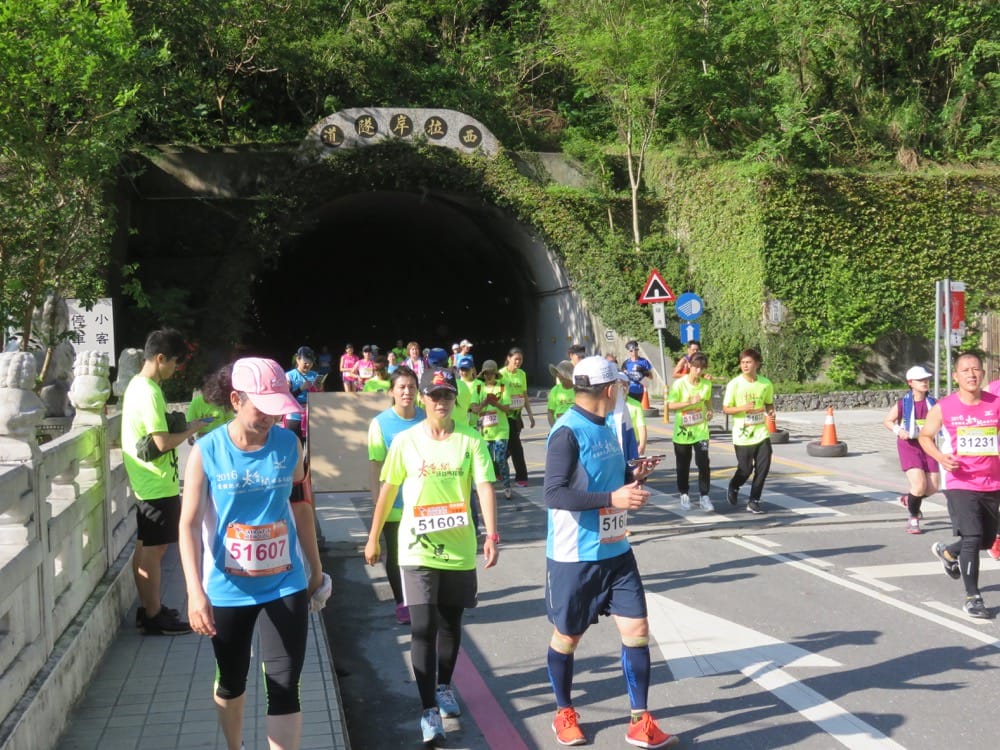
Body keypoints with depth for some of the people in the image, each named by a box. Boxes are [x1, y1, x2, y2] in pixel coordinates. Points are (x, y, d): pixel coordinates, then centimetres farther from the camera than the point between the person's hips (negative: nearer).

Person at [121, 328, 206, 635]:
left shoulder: (137, 385, 11)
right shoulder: (149, 392, -21)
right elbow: (162, 442, -24)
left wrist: (180, 425, 8)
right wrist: (191, 429, -10)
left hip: (146, 483, 10)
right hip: (157, 484, -10)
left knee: (145, 549, 16)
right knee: (153, 551, -1)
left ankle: (149, 608, 26)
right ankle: (154, 617, 7)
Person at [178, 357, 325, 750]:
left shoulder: (289, 445, -6)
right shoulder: (207, 452, -14)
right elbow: (190, 525, -13)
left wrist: (315, 568, 14)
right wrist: (195, 591, -23)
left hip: (286, 584, 1)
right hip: (227, 588, 0)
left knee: (284, 689, -1)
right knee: (231, 683, 19)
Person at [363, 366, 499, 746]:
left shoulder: (470, 441, -4)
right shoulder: (405, 441, -3)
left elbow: (484, 487, -13)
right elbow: (387, 490, 5)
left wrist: (492, 535, -25)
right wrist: (373, 538, 9)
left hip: (459, 549, 1)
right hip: (418, 548, -1)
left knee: (451, 624, 15)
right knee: (423, 627, -8)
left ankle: (444, 687, 38)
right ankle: (428, 709, -1)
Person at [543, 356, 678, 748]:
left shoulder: (605, 426, 8)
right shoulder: (567, 432, -19)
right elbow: (555, 494, -25)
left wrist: (632, 474, 1)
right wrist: (613, 498, -31)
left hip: (616, 551, 7)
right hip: (575, 556, -7)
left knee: (636, 629, 4)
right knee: (567, 636, 10)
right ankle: (564, 714, 31)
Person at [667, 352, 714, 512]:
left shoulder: (706, 384, 1)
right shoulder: (679, 383, -11)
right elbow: (670, 405, -14)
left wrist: (709, 411, -1)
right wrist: (691, 402, -23)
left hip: (701, 431, 2)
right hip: (682, 431, -2)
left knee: (703, 463, -9)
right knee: (683, 466, 10)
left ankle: (704, 496, 0)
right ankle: (684, 495, 26)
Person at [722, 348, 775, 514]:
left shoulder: (766, 384, -1)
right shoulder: (734, 384, -9)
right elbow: (726, 409, -6)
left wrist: (771, 411, -8)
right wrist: (743, 408, -23)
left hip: (761, 433, 3)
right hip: (742, 434, -3)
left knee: (763, 467, -3)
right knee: (745, 469, 2)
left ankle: (753, 501, 12)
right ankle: (733, 488, 35)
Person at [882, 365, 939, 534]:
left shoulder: (933, 403, -1)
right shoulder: (902, 404, -7)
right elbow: (887, 421, 4)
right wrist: (898, 431, -15)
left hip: (927, 445, 4)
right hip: (909, 446, -4)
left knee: (932, 488, 3)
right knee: (919, 486, -16)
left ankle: (908, 499, 36)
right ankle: (913, 520, 8)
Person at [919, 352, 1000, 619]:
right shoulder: (943, 408, -7)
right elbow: (925, 435, 6)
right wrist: (939, 457, -13)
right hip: (960, 484, -4)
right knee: (972, 538, -13)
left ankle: (947, 551, 46)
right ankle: (972, 597, 1)